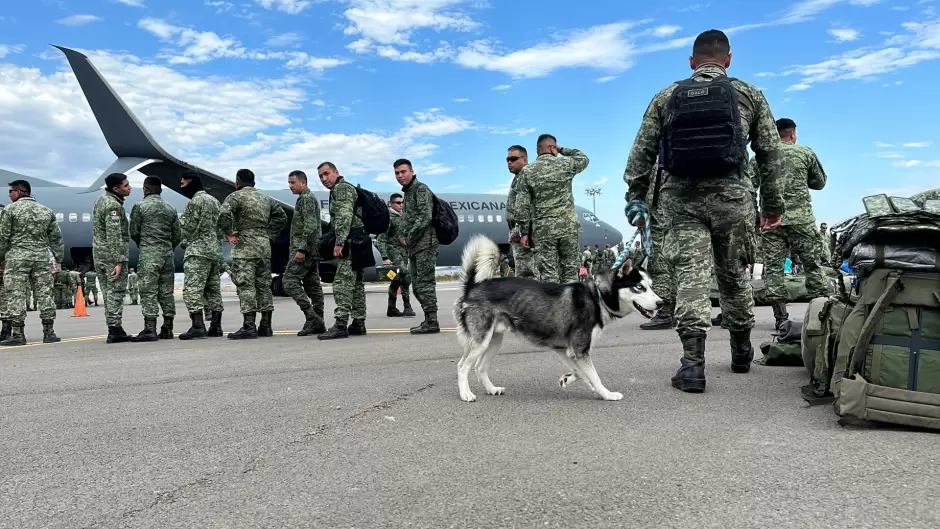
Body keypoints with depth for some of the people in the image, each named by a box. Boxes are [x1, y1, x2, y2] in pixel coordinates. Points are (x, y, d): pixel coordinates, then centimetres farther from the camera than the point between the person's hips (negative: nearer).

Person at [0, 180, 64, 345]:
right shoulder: (46, 211, 11)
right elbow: (56, 237, 11)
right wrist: (59, 258, 15)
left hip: (17, 257, -4)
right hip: (41, 257, 4)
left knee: (16, 295, -1)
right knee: (45, 293, 5)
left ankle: (17, 334, -1)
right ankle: (49, 333, 6)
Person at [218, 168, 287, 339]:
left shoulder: (236, 196, -5)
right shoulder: (266, 198, 16)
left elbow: (223, 214, -22)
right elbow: (282, 217, 22)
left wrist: (229, 233, -11)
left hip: (244, 248, -6)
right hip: (265, 247, 6)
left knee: (246, 286, -5)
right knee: (264, 285, 10)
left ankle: (249, 327, -8)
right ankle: (266, 326, 12)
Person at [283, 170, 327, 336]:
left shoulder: (307, 198, -10)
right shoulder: (307, 198, 22)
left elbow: (310, 226, -20)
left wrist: (301, 249, -23)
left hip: (304, 249, -10)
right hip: (312, 251, 10)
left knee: (290, 281, -12)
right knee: (312, 285, 7)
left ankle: (311, 317, -17)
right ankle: (317, 323, 8)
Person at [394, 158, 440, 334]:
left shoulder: (421, 189, -6)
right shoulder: (407, 192, 23)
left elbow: (425, 217, -17)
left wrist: (410, 238, -12)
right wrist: (403, 237, 9)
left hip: (425, 243, -10)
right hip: (415, 247, 10)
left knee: (425, 283, -10)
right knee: (417, 286, 11)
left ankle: (431, 322, -8)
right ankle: (429, 320, 17)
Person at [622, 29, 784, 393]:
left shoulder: (666, 97, 11)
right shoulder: (748, 94, 11)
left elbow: (641, 152, 6)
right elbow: (770, 152, 10)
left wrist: (635, 199, 10)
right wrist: (773, 202, 16)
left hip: (681, 196, 0)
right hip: (730, 193, 0)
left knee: (690, 275, -4)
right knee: (734, 274, 14)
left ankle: (692, 362, -13)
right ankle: (741, 352, 30)